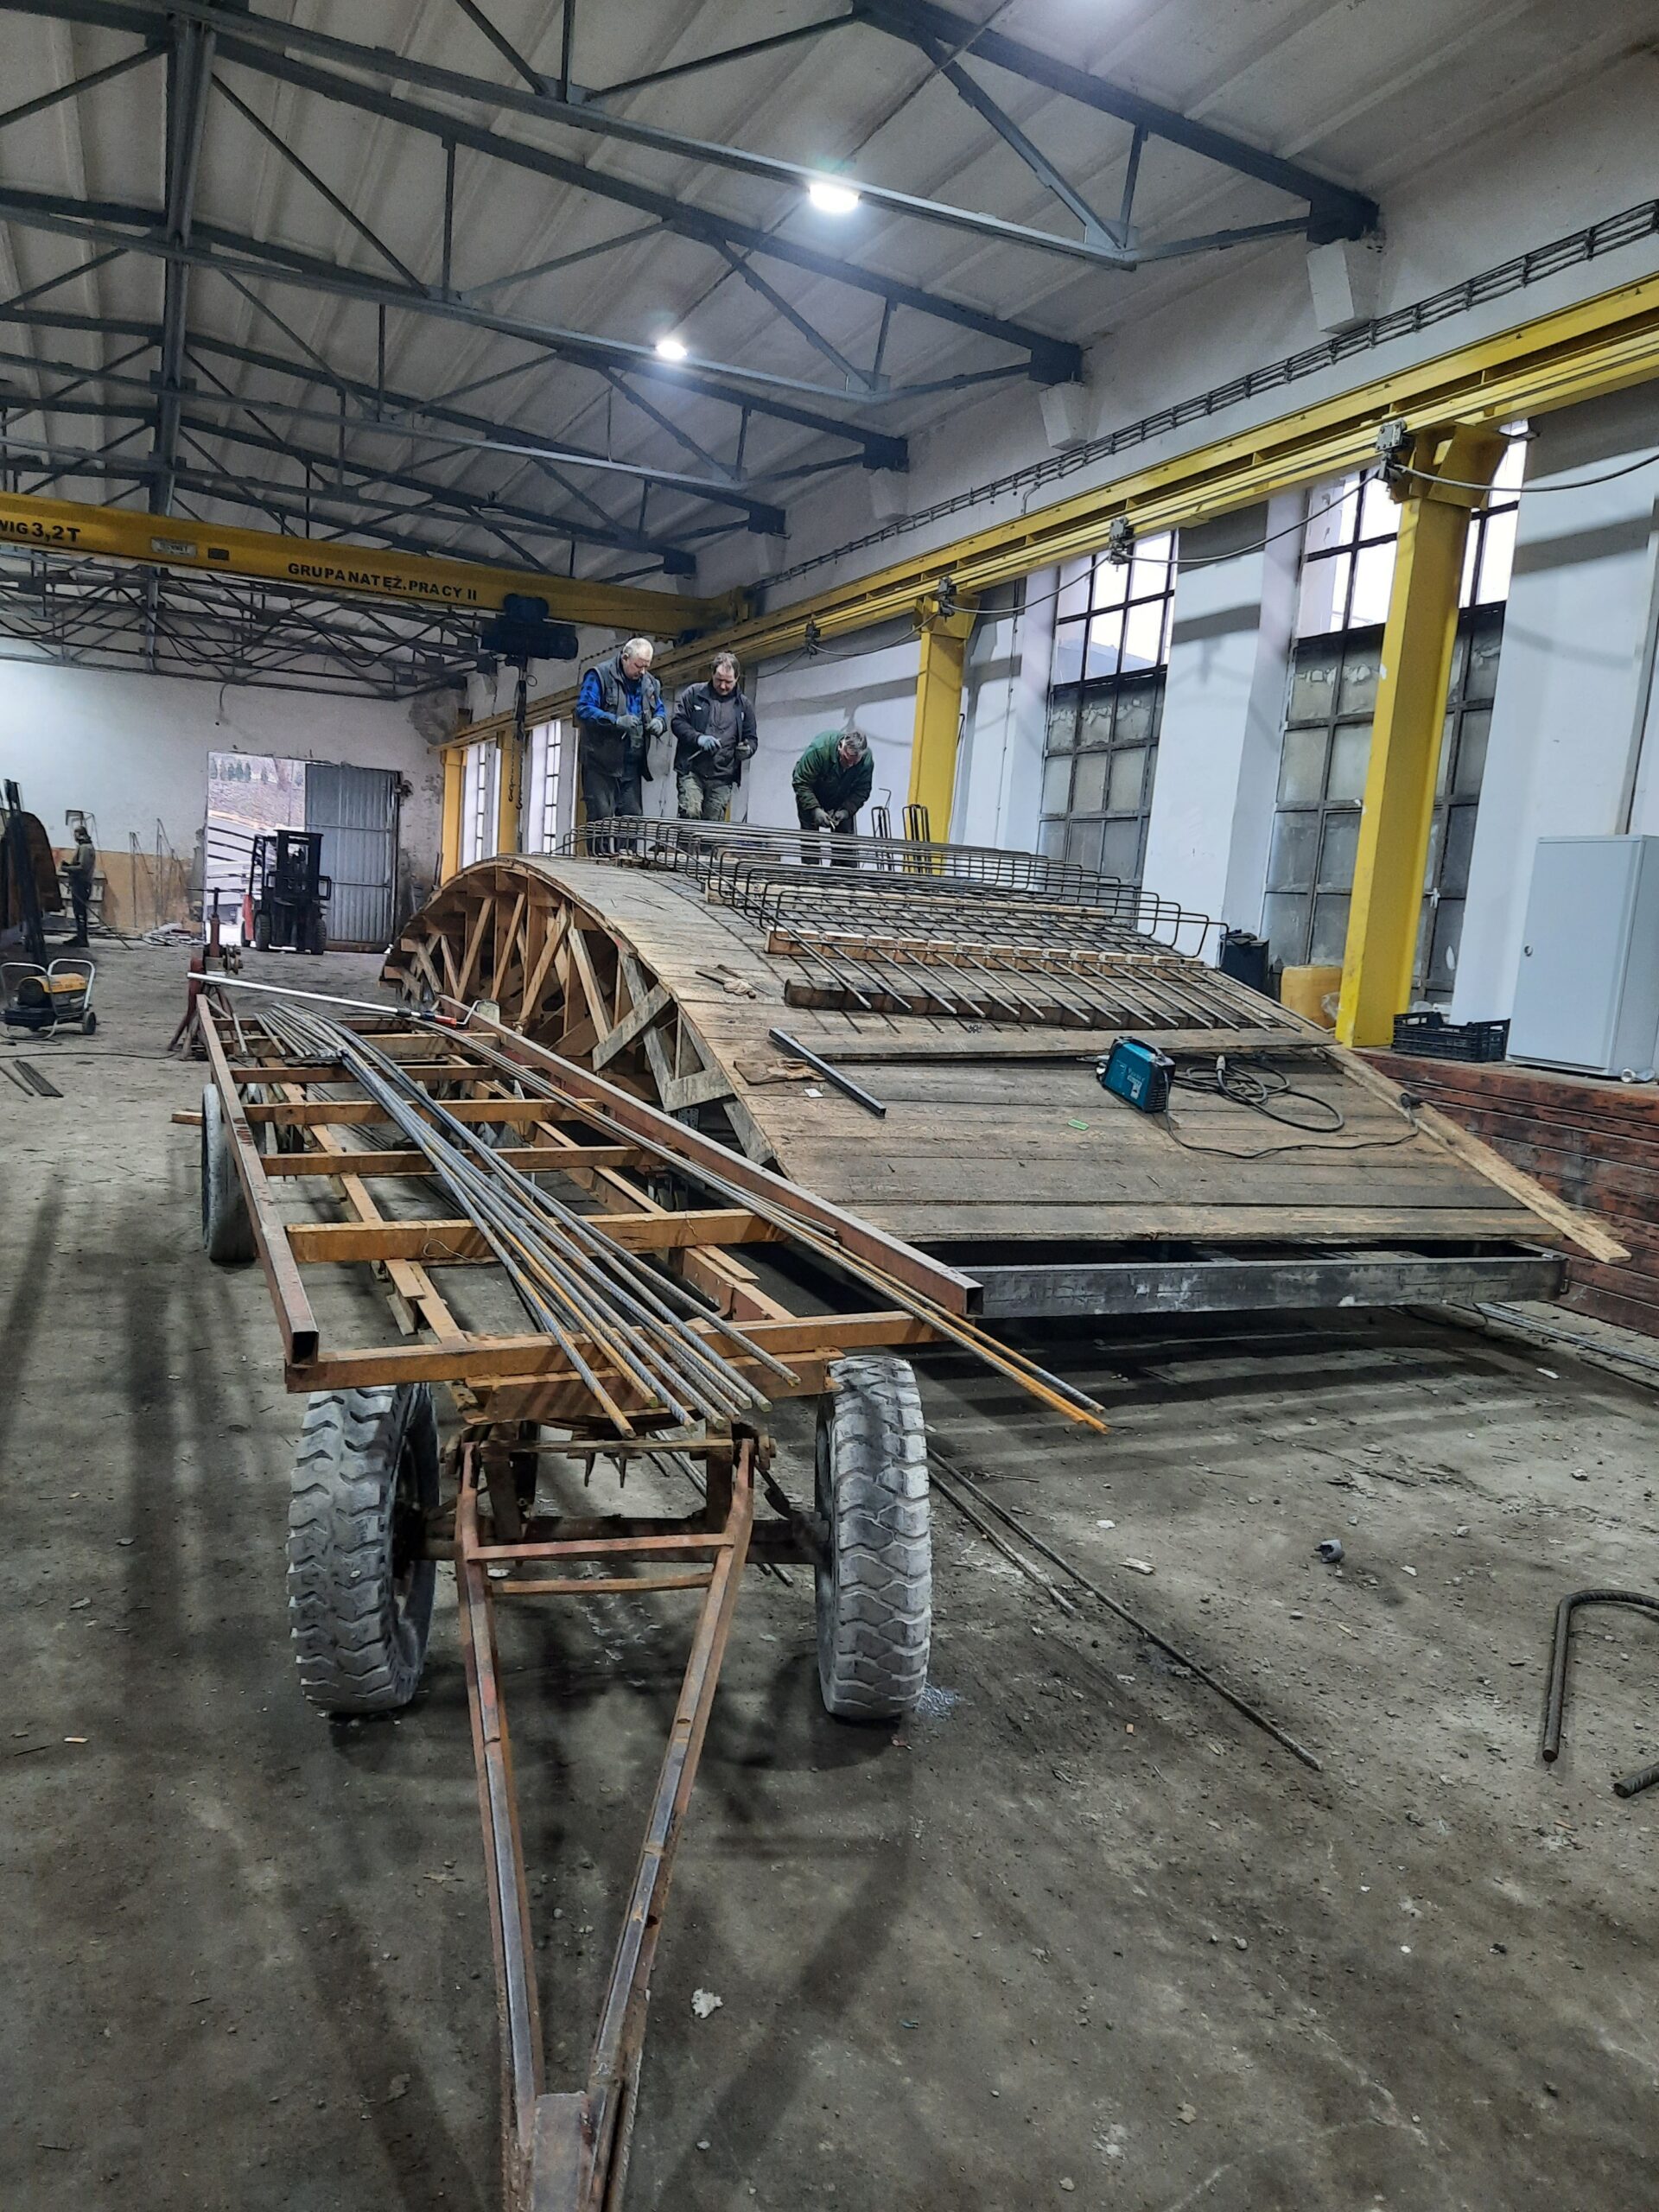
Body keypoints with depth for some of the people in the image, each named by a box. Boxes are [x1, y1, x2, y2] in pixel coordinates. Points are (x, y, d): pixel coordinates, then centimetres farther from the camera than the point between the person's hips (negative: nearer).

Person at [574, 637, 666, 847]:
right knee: (601, 816, -6)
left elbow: (659, 711, 23)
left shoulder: (650, 683, 13)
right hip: (601, 762, -6)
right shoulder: (599, 676, -6)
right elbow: (583, 709, -14)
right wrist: (616, 721, -24)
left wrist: (658, 722, -3)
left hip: (631, 765, 6)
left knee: (633, 817, 6)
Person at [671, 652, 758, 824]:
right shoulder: (694, 693, 6)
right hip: (692, 771, -2)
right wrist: (699, 738, -15)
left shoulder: (743, 705, 14)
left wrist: (747, 749, -6)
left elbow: (752, 738, 19)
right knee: (690, 813, -19)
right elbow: (677, 722, 2)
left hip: (722, 777, 2)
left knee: (714, 824, -1)